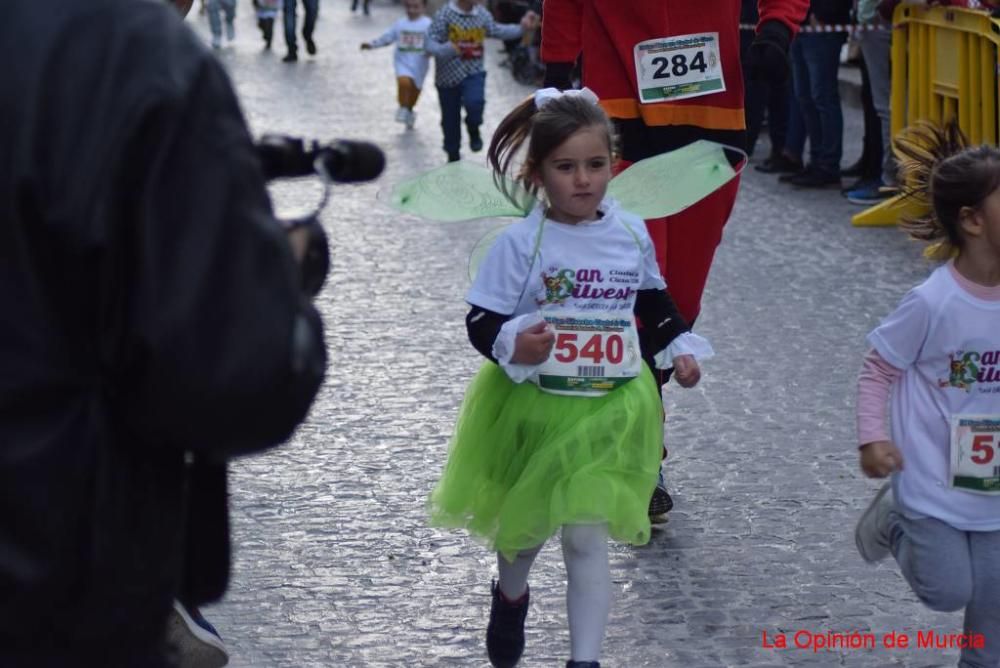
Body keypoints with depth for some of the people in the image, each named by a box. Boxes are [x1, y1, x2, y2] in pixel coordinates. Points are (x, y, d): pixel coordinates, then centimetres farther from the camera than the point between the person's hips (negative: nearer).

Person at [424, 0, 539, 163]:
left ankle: (473, 130, 5)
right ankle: (453, 157, 31)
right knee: (450, 119, 9)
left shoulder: (482, 14, -1)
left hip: (473, 73, 1)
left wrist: (521, 26, 8)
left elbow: (497, 31, 16)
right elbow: (431, 43, -17)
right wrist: (447, 49, -36)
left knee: (474, 102, -28)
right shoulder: (444, 14, -15)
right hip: (448, 76, -1)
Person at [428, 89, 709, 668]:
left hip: (608, 410, 1)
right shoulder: (521, 243, -15)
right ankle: (511, 598, 51)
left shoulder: (631, 233, -2)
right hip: (532, 405, -1)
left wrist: (680, 346, 10)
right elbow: (482, 321, -14)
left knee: (587, 537, -3)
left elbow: (653, 299, 17)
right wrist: (512, 346, -33)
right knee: (525, 525, 18)